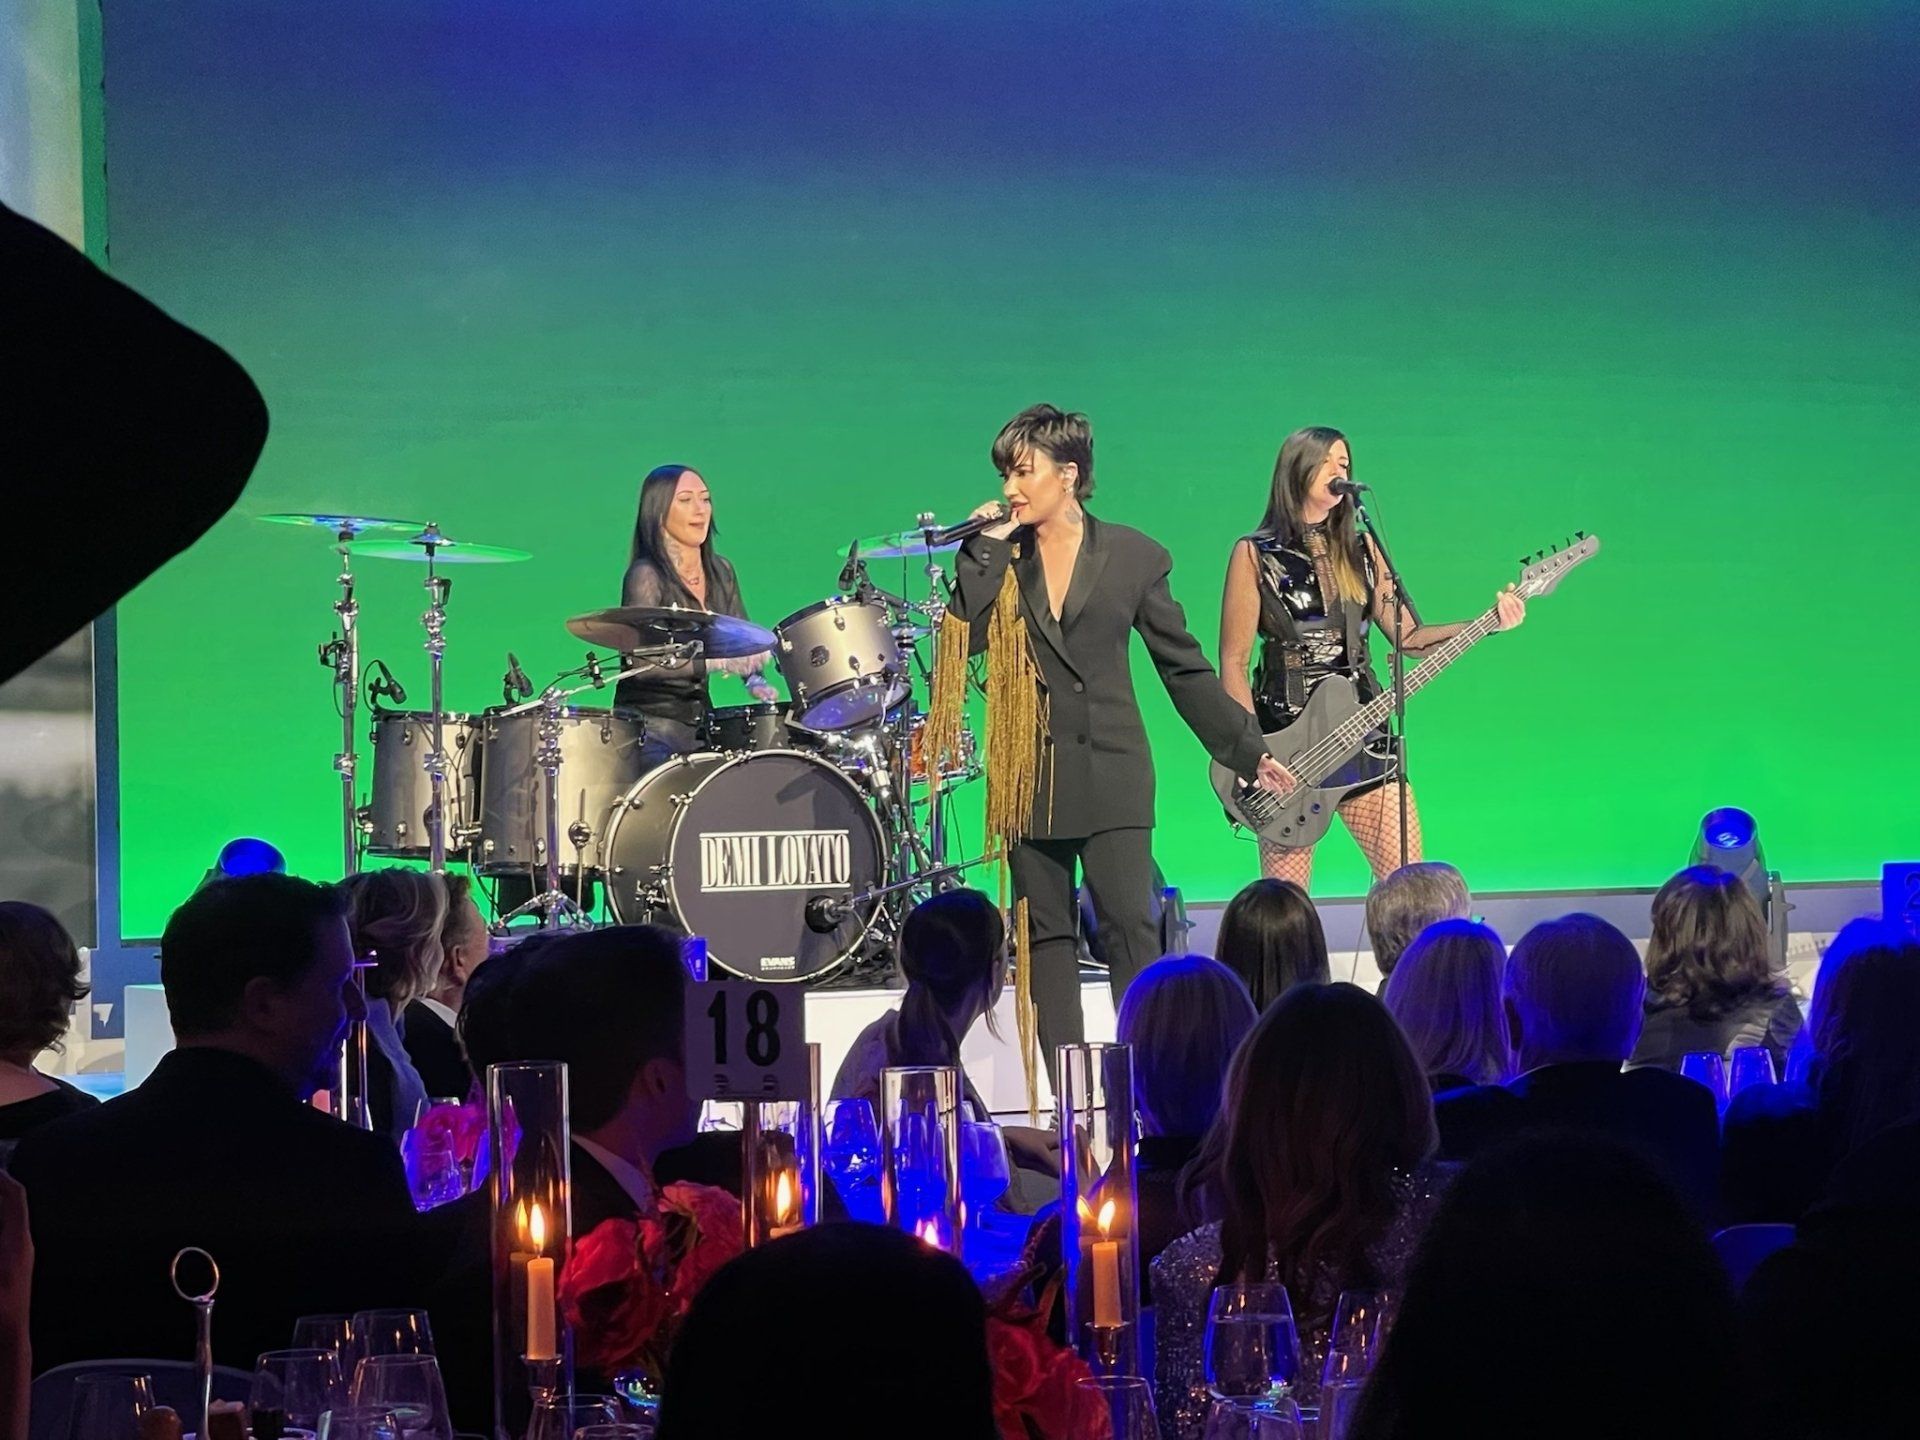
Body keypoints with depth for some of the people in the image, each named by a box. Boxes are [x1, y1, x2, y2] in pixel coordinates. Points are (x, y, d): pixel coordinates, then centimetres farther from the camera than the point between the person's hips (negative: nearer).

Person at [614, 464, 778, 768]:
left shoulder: (720, 572, 11)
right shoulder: (646, 575, -10)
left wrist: (755, 680, -2)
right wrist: (716, 662, -27)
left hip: (700, 719, 7)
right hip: (651, 723, -7)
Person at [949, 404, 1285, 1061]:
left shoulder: (1133, 556, 2)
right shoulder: (999, 556, 7)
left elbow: (1184, 667, 7)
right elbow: (962, 636, -9)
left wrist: (1247, 750, 7)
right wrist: (988, 546, -8)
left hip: (1110, 770, -2)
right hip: (1028, 776, 2)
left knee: (1131, 926, -11)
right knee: (1046, 936, 3)